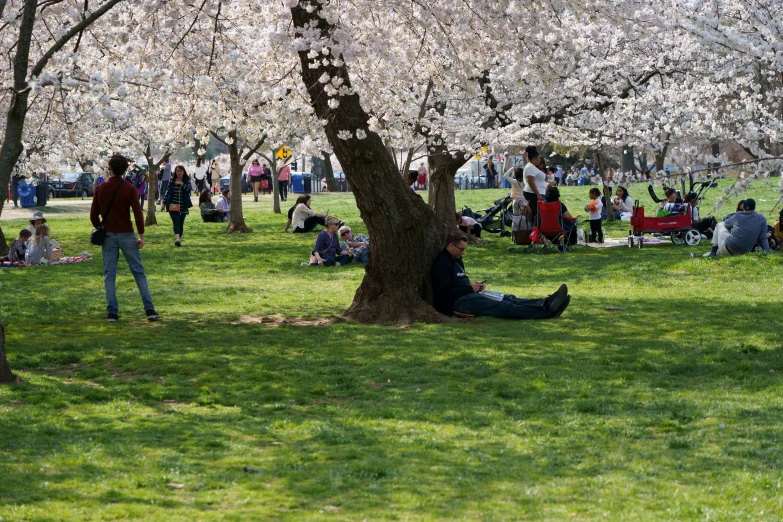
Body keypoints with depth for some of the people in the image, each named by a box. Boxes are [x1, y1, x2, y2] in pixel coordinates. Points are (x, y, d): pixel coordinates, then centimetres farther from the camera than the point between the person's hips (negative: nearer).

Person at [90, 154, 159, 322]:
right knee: (139, 272, 3)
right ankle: (149, 310, -1)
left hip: (108, 236, 2)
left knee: (109, 275, 5)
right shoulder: (129, 189, -7)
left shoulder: (100, 189, 0)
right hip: (126, 235, -2)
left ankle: (112, 312, 0)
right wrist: (141, 236, -3)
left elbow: (93, 215, 3)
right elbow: (138, 214, -12)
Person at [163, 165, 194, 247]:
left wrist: (182, 184, -25)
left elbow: (189, 190, -11)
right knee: (176, 222, -15)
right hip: (173, 206, -1)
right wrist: (164, 203, 9)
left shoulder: (187, 181, 4)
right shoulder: (171, 180, 5)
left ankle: (179, 239, 18)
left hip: (183, 206, 1)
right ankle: (177, 239, -30)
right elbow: (167, 192, 9)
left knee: (181, 224, 7)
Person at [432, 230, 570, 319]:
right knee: (501, 306, -21)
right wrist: (470, 288, -13)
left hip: (468, 295, 11)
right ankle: (547, 312, -32)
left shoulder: (456, 260, 22)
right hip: (455, 303, -11)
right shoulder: (442, 263, -12)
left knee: (509, 299, -8)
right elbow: (444, 292, -21)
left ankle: (546, 303, -25)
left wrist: (475, 286, 7)